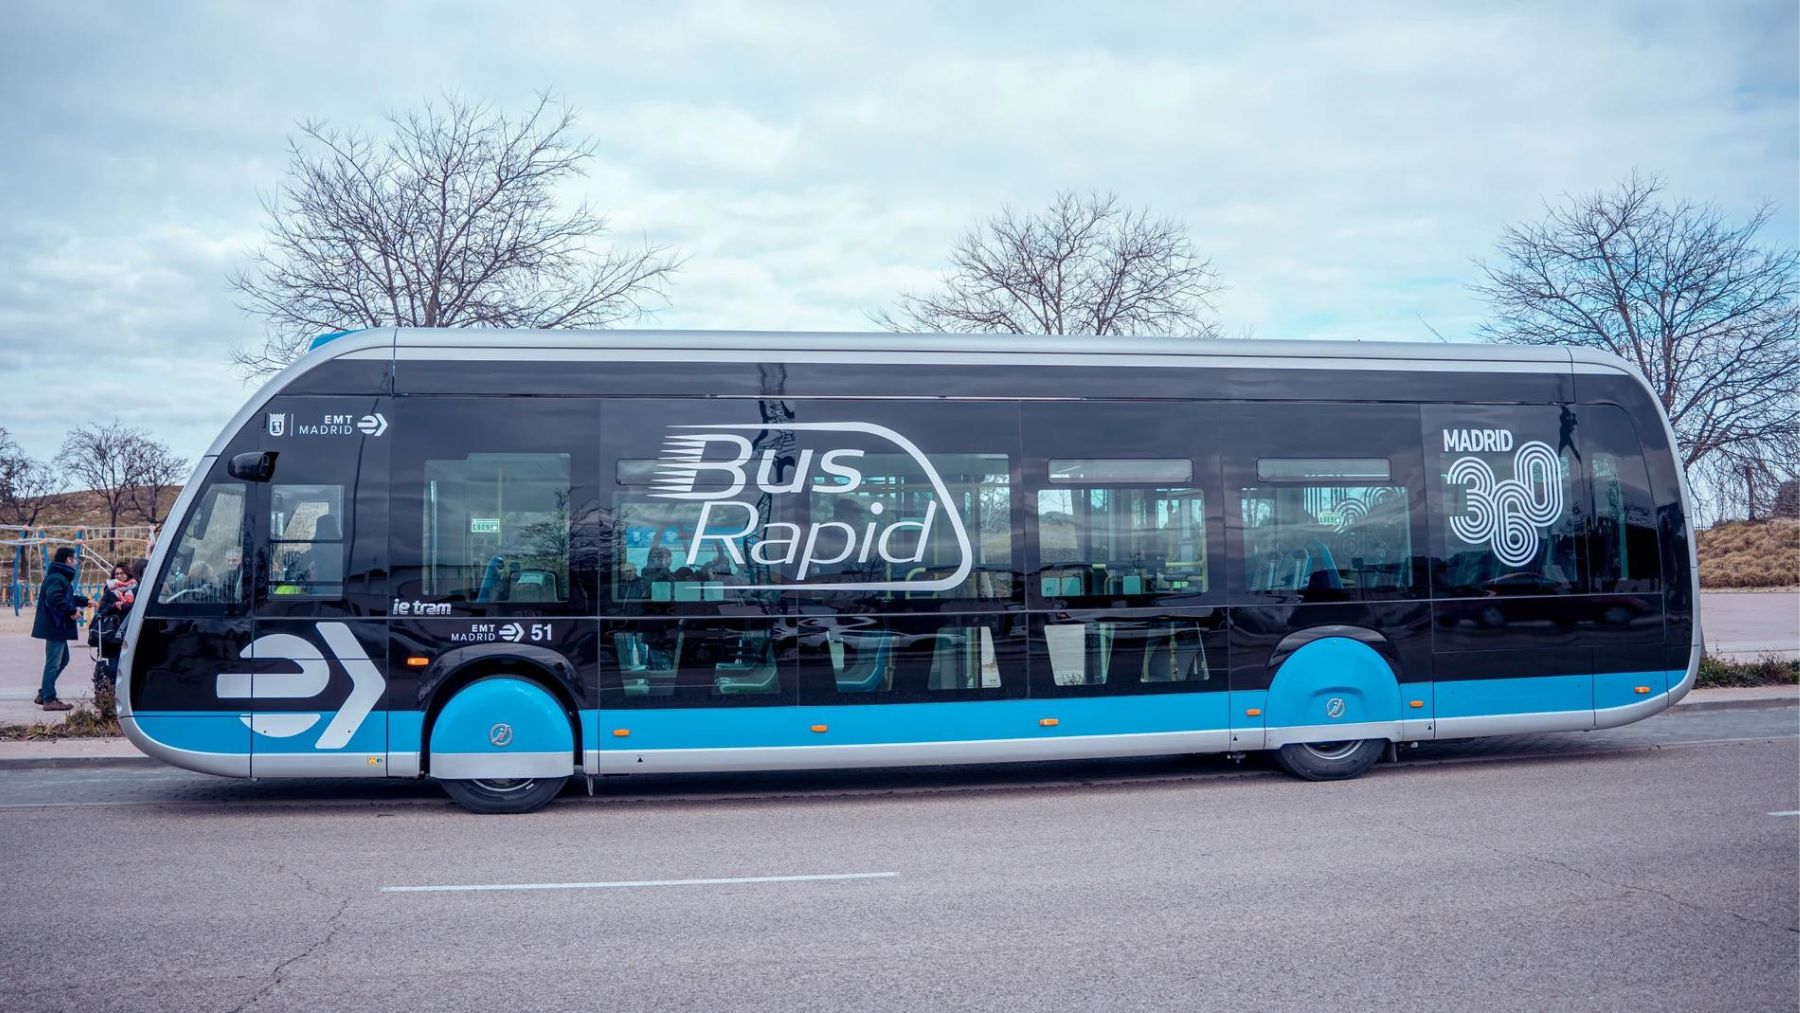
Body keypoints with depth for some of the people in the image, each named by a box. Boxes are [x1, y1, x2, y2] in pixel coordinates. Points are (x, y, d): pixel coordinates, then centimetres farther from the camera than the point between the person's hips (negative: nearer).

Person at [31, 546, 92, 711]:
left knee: (62, 660, 19)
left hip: (57, 627, 11)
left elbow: (68, 597, 30)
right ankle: (49, 699, 0)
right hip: (56, 627, -11)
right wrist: (72, 610, -25)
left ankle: (44, 694, 25)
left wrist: (85, 602, 30)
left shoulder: (60, 577, 18)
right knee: (53, 663, -5)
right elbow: (55, 599, -32)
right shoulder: (58, 578, -17)